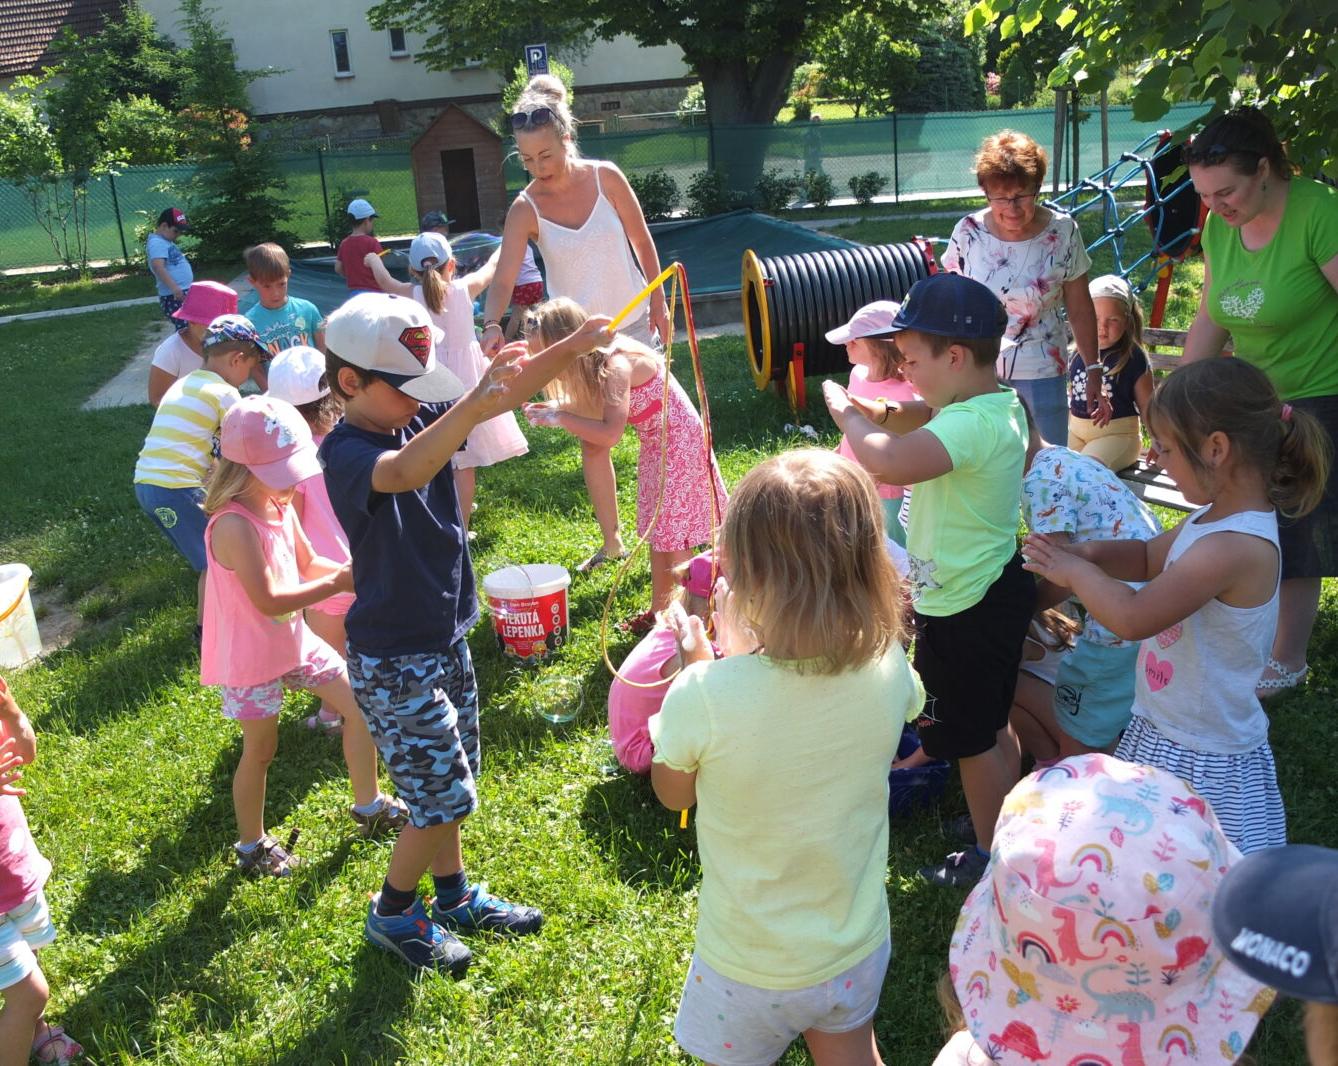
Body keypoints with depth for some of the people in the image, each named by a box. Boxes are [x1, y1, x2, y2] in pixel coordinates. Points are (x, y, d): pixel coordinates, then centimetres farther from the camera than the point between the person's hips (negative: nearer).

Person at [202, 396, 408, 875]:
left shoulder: (281, 507, -3)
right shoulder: (234, 526, -29)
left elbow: (307, 563, 10)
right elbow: (269, 601, -30)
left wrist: (351, 572, -7)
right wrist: (336, 584, -26)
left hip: (294, 639, 8)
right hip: (252, 657, -8)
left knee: (358, 705, 13)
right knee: (260, 750, 8)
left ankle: (369, 806, 33)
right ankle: (252, 845, 31)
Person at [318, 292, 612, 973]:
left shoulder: (420, 420, 0)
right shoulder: (346, 452, -24)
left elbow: (509, 391, -1)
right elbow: (401, 474, -47)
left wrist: (578, 343, -14)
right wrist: (474, 404, -60)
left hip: (443, 637, 8)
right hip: (392, 661, -8)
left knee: (447, 785, 21)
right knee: (442, 798, 2)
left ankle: (455, 897, 40)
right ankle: (391, 915, 26)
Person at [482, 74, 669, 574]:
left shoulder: (606, 177, -11)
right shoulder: (526, 209, -12)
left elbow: (642, 241, 0)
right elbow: (504, 276, -21)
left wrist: (659, 304, 2)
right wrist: (492, 324, -39)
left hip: (633, 322, 0)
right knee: (592, 439, 5)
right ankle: (611, 541, 18)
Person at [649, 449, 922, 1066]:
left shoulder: (705, 695, -34)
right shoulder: (887, 668, -22)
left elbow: (672, 793, -11)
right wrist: (744, 654, 2)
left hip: (750, 972, -2)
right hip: (858, 951, 3)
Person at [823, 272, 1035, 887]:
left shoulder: (973, 424, -30)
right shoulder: (995, 402, 2)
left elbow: (889, 462, -46)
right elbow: (908, 420, 13)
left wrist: (846, 414, -28)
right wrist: (867, 411, -7)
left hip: (966, 611, -10)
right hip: (991, 589, 10)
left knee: (969, 736, 9)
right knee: (990, 723, 26)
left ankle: (989, 859, 28)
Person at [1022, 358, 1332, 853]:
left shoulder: (1235, 547, -30)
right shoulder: (1214, 517, 0)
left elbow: (1132, 618, -30)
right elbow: (1151, 557, 17)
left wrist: (1074, 572, -13)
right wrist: (1085, 552, -1)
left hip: (1202, 759, -9)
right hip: (1165, 733, 9)